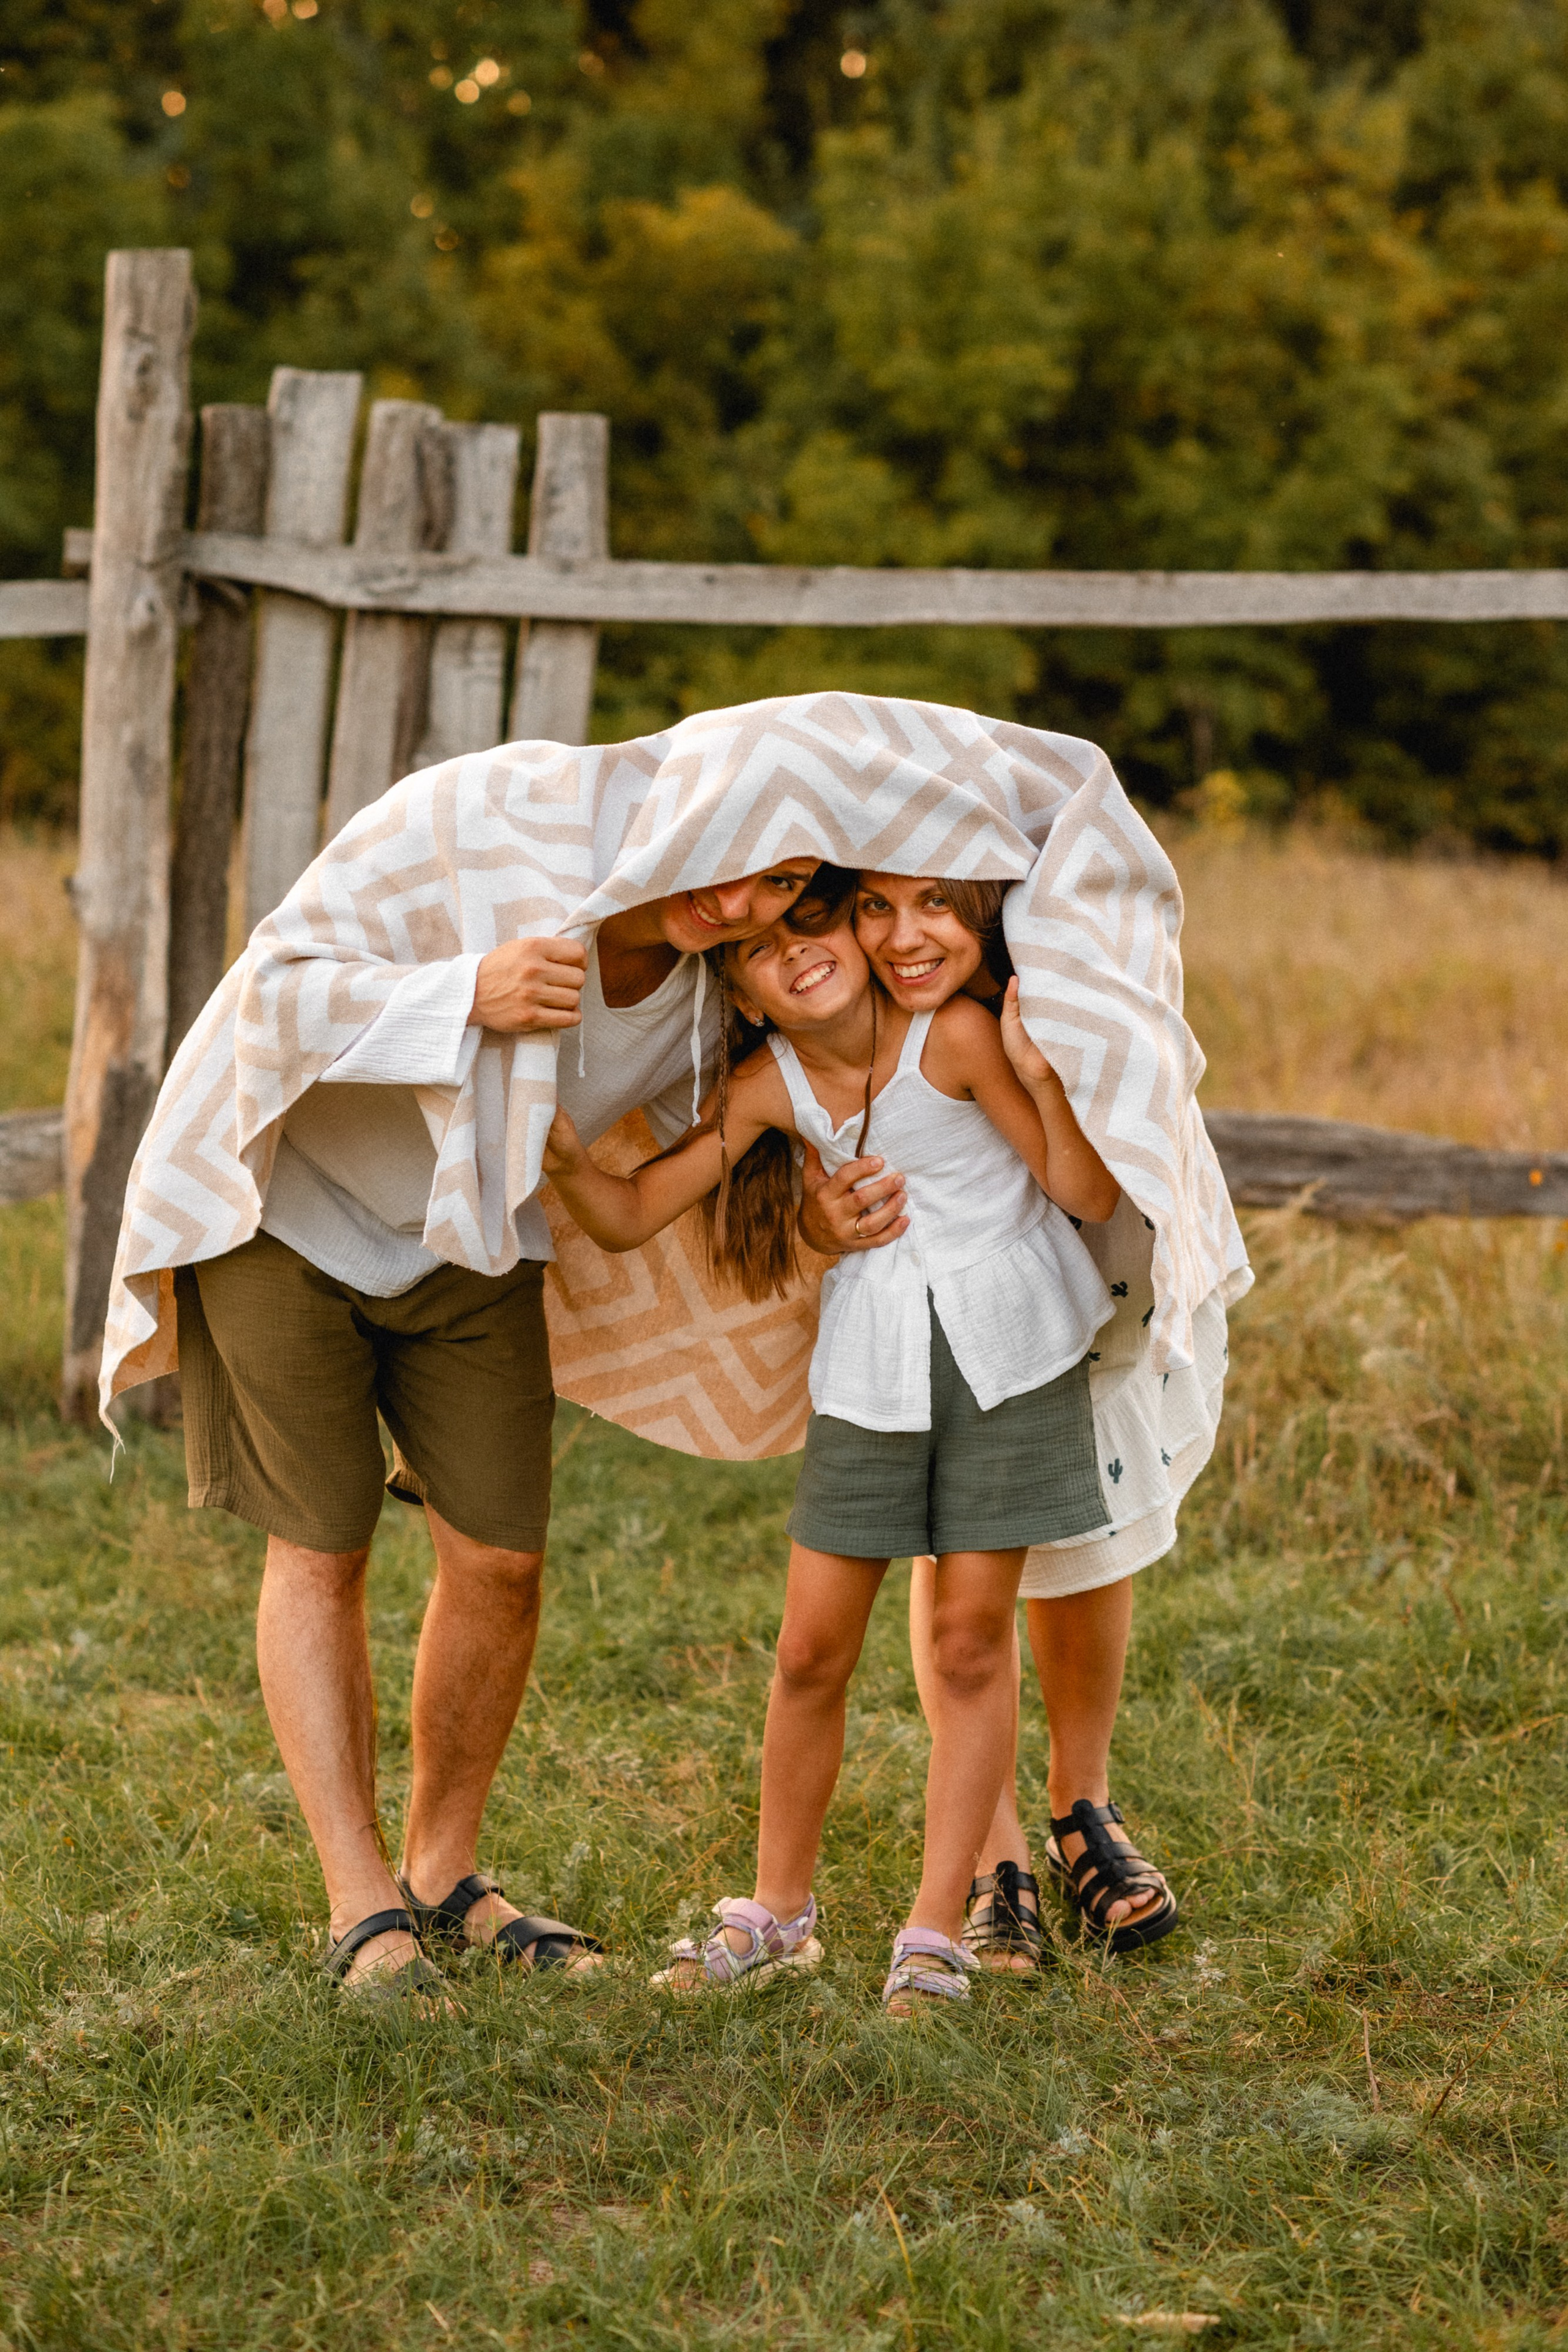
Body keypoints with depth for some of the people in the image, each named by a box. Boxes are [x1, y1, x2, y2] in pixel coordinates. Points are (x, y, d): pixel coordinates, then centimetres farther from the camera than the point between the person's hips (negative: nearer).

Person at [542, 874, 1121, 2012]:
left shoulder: (955, 1035, -17)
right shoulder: (768, 1089, -6)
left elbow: (1090, 1195, -14)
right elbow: (632, 1217, -3)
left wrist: (1038, 1069, -28)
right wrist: (566, 1157, -22)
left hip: (1008, 1345, -3)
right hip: (873, 1360, 3)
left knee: (972, 1635, 0)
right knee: (813, 1648, 3)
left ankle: (935, 1930, 10)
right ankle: (780, 1910, 21)